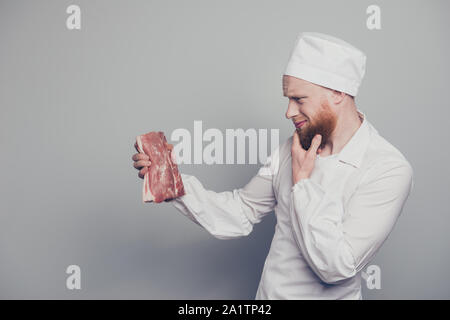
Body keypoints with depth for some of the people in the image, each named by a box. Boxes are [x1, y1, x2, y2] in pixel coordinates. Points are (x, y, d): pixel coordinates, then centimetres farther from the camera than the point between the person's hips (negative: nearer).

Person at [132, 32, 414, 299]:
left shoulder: (389, 170, -21)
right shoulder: (293, 150, -2)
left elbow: (337, 266, -27)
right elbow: (240, 213, 1)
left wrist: (301, 182, -21)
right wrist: (175, 182, -10)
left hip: (325, 295, -5)